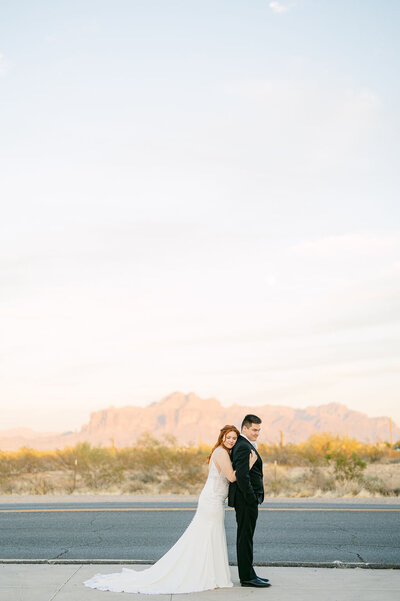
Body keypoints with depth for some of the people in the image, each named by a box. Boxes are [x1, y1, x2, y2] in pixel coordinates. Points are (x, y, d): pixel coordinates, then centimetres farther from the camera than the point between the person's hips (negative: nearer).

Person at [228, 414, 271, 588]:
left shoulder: (243, 445, 16)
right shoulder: (244, 447, -17)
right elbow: (242, 476, -25)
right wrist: (251, 499, -20)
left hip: (247, 500, 11)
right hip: (246, 500, -11)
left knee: (245, 537, 14)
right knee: (245, 537, -5)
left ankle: (247, 574, 22)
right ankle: (247, 577, -1)